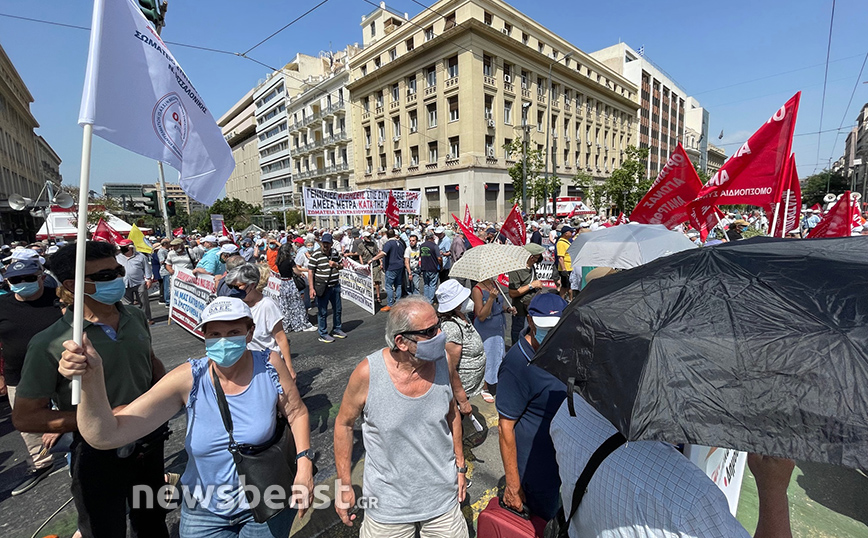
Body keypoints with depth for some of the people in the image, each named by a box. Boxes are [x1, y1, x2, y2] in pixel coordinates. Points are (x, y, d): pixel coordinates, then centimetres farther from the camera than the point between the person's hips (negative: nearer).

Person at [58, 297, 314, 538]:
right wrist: (90, 377, -37)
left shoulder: (270, 366, -20)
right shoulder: (189, 379, -19)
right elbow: (106, 435, -23)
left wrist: (304, 463, -16)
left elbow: (297, 412, -7)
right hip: (206, 513, 1)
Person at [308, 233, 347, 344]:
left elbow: (341, 265, 20)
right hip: (322, 288, -6)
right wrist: (311, 288, -18)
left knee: (337, 309, 17)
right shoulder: (315, 255, -11)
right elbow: (310, 272, -12)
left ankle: (336, 329, 34)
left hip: (335, 286, 6)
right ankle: (323, 334, 18)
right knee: (322, 312, 4)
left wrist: (336, 265, -5)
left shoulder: (335, 253, 7)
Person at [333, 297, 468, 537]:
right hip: (389, 503, -2)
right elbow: (344, 424, -8)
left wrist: (460, 467, 8)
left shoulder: (443, 360, -15)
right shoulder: (367, 373, -24)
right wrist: (344, 485, -3)